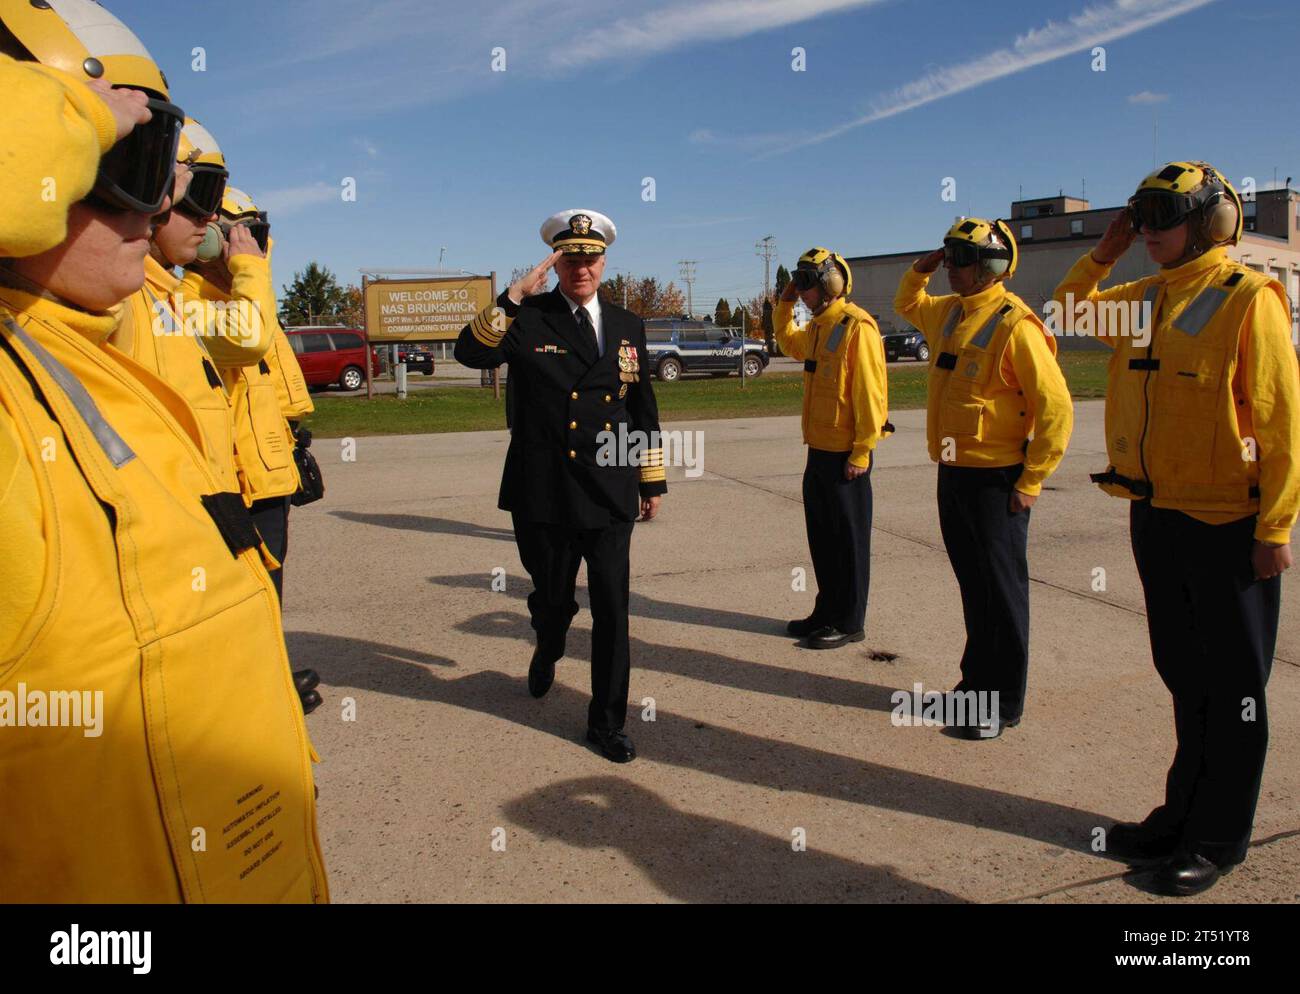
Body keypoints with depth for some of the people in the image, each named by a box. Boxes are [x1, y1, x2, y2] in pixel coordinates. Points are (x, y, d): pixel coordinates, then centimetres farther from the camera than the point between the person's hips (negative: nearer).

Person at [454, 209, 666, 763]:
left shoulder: (627, 326, 10)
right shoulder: (527, 318, -2)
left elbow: (643, 409, 14)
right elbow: (471, 353, -20)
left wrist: (653, 482, 13)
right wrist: (514, 295, -26)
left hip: (610, 496, 2)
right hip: (546, 496, -2)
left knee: (612, 609, 1)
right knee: (553, 599, 15)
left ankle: (607, 722, 17)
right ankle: (547, 652, 51)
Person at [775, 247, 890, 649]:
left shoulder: (857, 326, -15)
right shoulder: (817, 326, 13)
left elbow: (869, 392, -18)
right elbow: (788, 343, 35)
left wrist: (862, 452, -19)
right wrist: (784, 304, 19)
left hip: (846, 453, -9)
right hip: (819, 449, 9)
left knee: (849, 538, 2)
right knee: (821, 536, 15)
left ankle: (850, 622, 12)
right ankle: (827, 611, 28)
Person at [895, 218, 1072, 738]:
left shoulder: (1014, 324, -16)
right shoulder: (948, 312, 9)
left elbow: (1056, 407, -17)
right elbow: (907, 306, 33)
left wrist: (1031, 483, -16)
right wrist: (919, 271, 12)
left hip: (995, 480, -8)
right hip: (953, 475, 8)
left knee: (1002, 591, 2)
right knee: (972, 585, 17)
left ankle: (1004, 704, 14)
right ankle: (976, 681, 31)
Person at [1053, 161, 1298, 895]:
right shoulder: (1144, 298, 8)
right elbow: (1070, 308, 26)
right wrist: (1104, 253, 9)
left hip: (1227, 526, -7)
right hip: (1156, 516, 7)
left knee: (1233, 689, 7)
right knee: (1184, 676, 18)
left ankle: (1219, 840, 20)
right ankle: (1186, 814, 32)